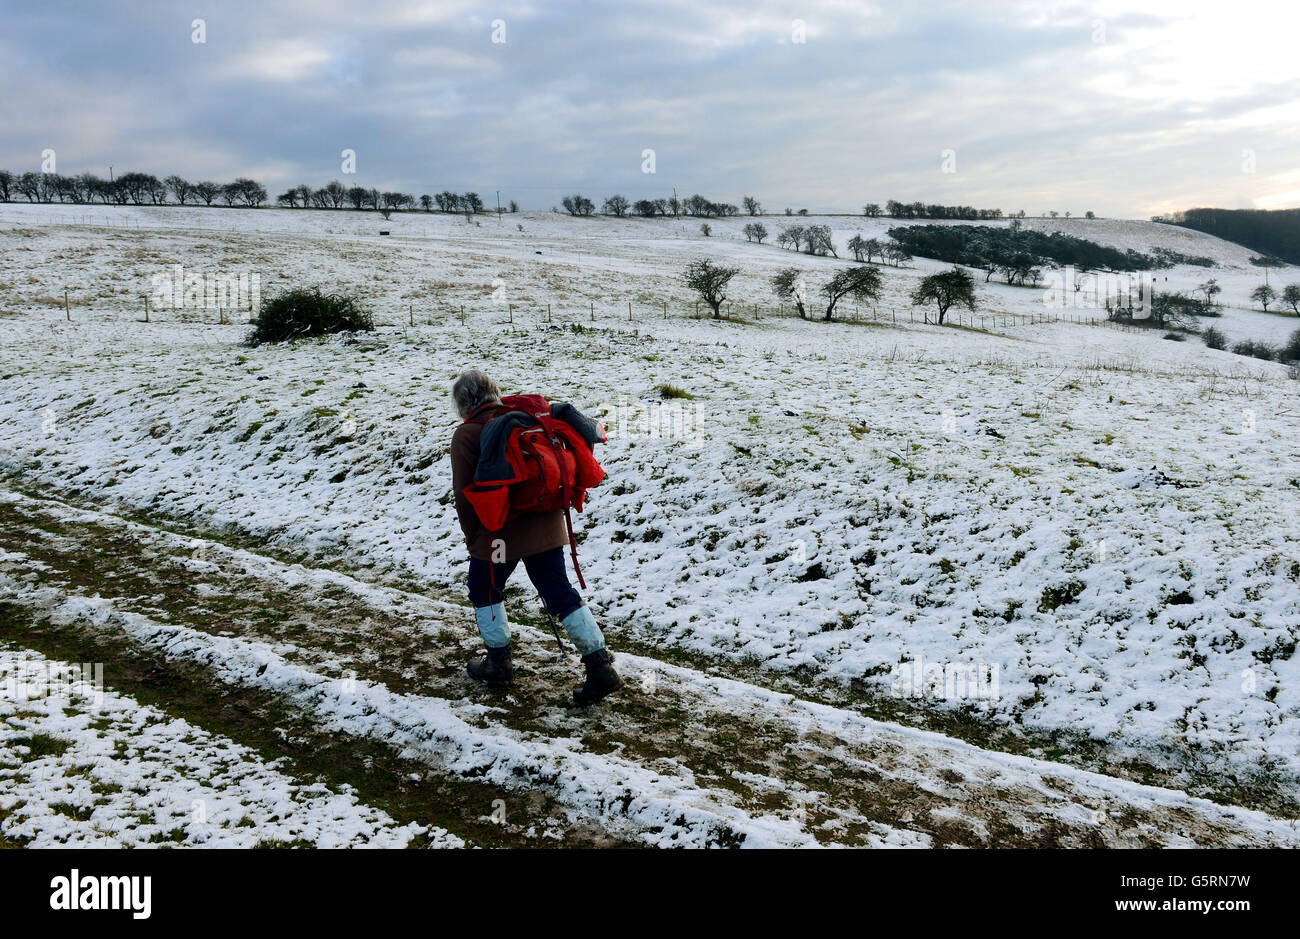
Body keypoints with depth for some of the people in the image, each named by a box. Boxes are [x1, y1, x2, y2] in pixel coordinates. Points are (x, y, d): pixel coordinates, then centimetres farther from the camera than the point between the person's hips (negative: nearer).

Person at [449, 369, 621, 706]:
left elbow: (464, 493, -8)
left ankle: (499, 662, 26)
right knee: (560, 592, 7)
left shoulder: (467, 434, -5)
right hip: (545, 526, 5)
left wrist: (472, 535, 5)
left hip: (500, 531, -5)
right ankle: (600, 666, 0)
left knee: (484, 590, 19)